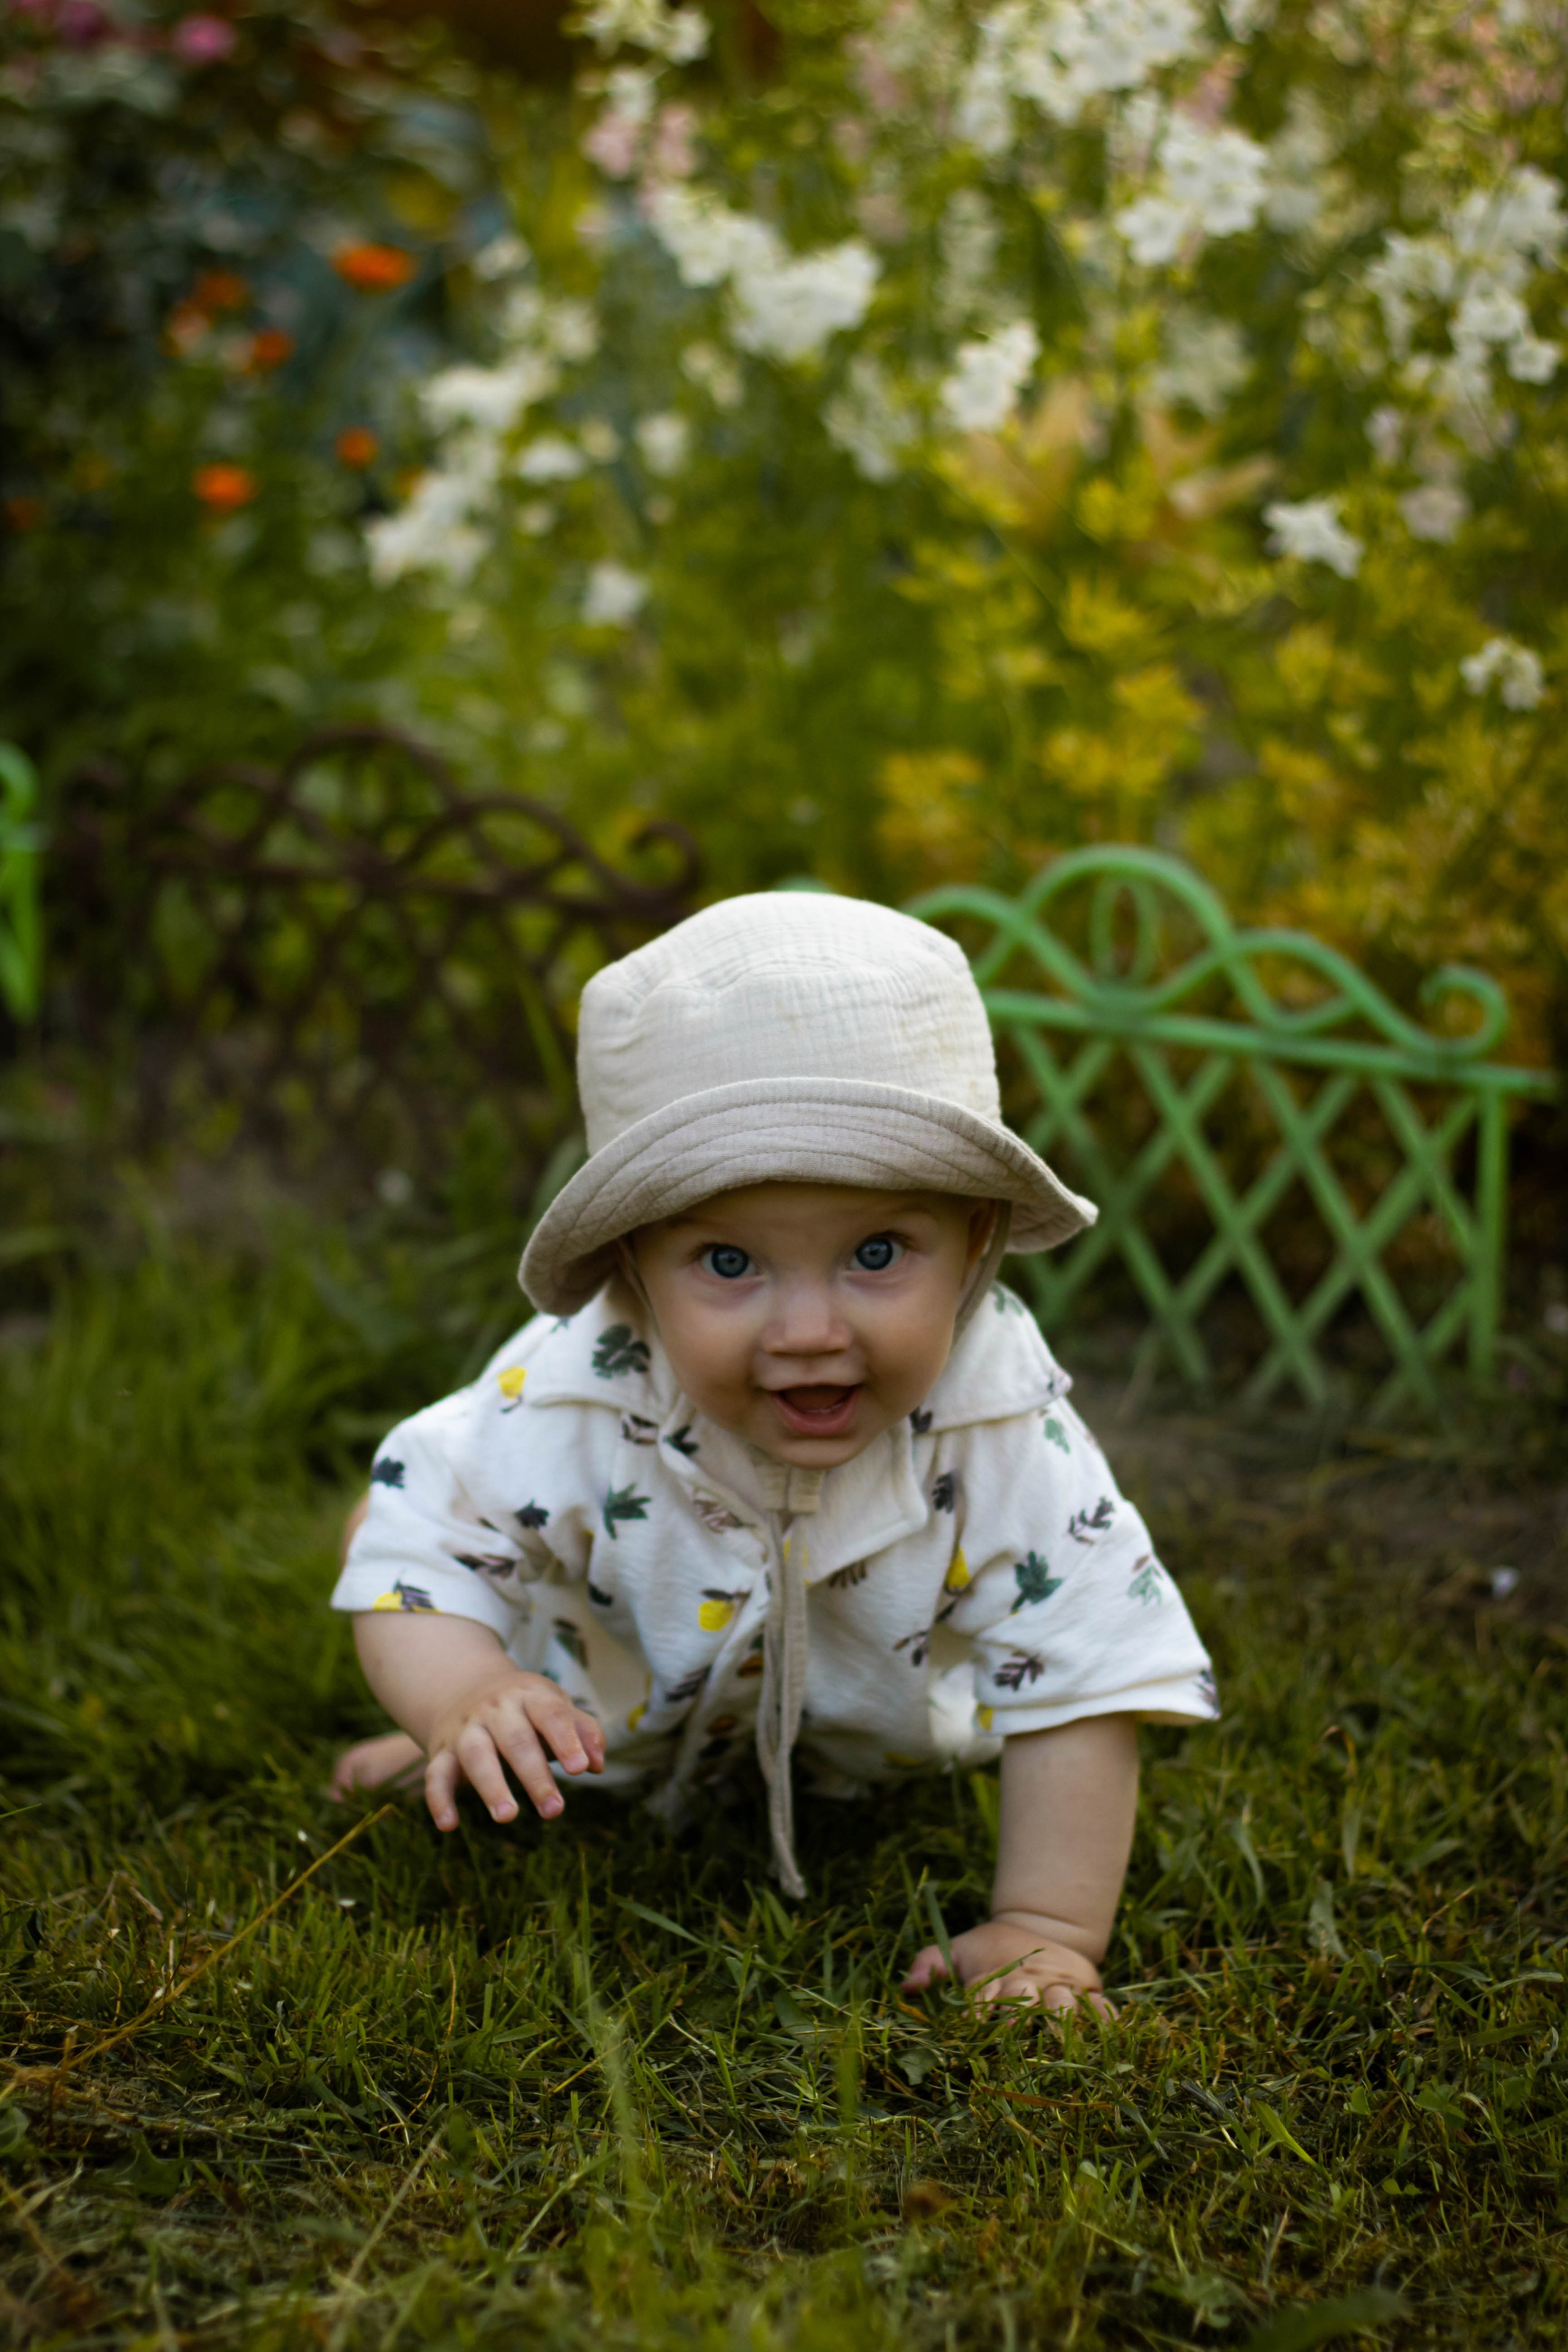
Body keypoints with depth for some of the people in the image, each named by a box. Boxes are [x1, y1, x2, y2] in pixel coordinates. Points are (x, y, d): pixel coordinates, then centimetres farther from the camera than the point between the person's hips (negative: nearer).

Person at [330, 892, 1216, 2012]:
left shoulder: (1003, 1428, -41)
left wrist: (1048, 1930, -35)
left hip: (862, 1728, 1)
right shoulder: (569, 1409, -43)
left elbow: (1085, 1674, -33)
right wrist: (465, 1703, -50)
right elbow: (419, 1542, -29)